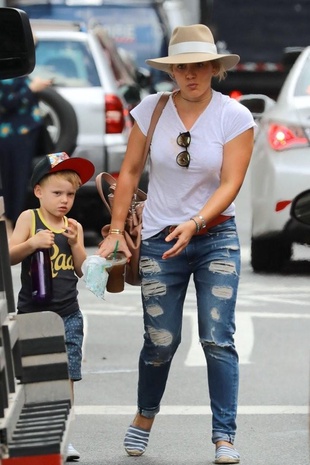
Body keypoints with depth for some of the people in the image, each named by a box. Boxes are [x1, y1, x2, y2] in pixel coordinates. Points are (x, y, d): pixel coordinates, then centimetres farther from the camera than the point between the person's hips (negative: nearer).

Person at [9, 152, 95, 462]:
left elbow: (83, 271, 6)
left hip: (67, 314, 3)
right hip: (32, 313, -3)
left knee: (66, 376, 2)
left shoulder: (74, 227, 7)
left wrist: (74, 244, -9)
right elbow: (10, 256, -7)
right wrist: (32, 243, -23)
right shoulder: (29, 218, -2)